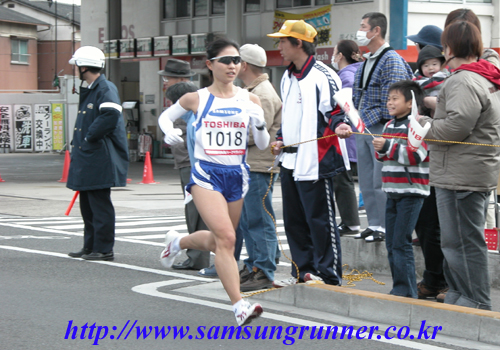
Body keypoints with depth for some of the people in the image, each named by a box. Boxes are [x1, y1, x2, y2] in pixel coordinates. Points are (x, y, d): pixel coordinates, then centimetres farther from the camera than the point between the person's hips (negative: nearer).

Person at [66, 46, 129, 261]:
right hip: (85, 159, 10)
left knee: (100, 205, -6)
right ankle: (90, 246, 22)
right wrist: (78, 142, 12)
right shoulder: (88, 90, 18)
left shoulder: (106, 88, -13)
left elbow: (111, 115, -29)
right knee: (87, 204, 14)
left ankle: (104, 249, -2)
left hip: (99, 159, -10)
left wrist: (89, 137, -20)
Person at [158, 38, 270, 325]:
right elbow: (166, 116, 16)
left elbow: (263, 145, 7)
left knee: (219, 241, 18)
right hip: (207, 174, -4)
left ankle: (178, 241, 51)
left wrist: (260, 125, -13)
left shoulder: (250, 100, 3)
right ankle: (239, 306, -22)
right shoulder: (197, 99, -1)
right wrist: (169, 131, -5)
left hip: (237, 175, 4)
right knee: (226, 238, -21)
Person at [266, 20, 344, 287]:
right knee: (294, 220, 13)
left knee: (320, 220, -5)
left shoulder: (323, 76, -11)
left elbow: (338, 110, -11)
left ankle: (328, 275, 2)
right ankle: (303, 271, 22)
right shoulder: (287, 78, 17)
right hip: (290, 161, 9)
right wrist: (281, 139, 16)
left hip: (315, 161, -9)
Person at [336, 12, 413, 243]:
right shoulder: (366, 62, 17)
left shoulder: (391, 60, -11)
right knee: (366, 182, 10)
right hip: (362, 129, 9)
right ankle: (373, 225, 18)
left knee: (381, 181, -7)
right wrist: (350, 122, 15)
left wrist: (387, 131, -17)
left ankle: (385, 227, -1)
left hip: (381, 129, -9)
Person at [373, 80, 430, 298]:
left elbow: (416, 155, -21)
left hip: (411, 191, -8)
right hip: (392, 191, 8)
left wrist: (388, 146, -22)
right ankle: (400, 289, 16)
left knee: (401, 243, -9)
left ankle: (406, 291, -4)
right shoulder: (389, 126, 14)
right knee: (391, 243, 9)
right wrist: (380, 150, 0)